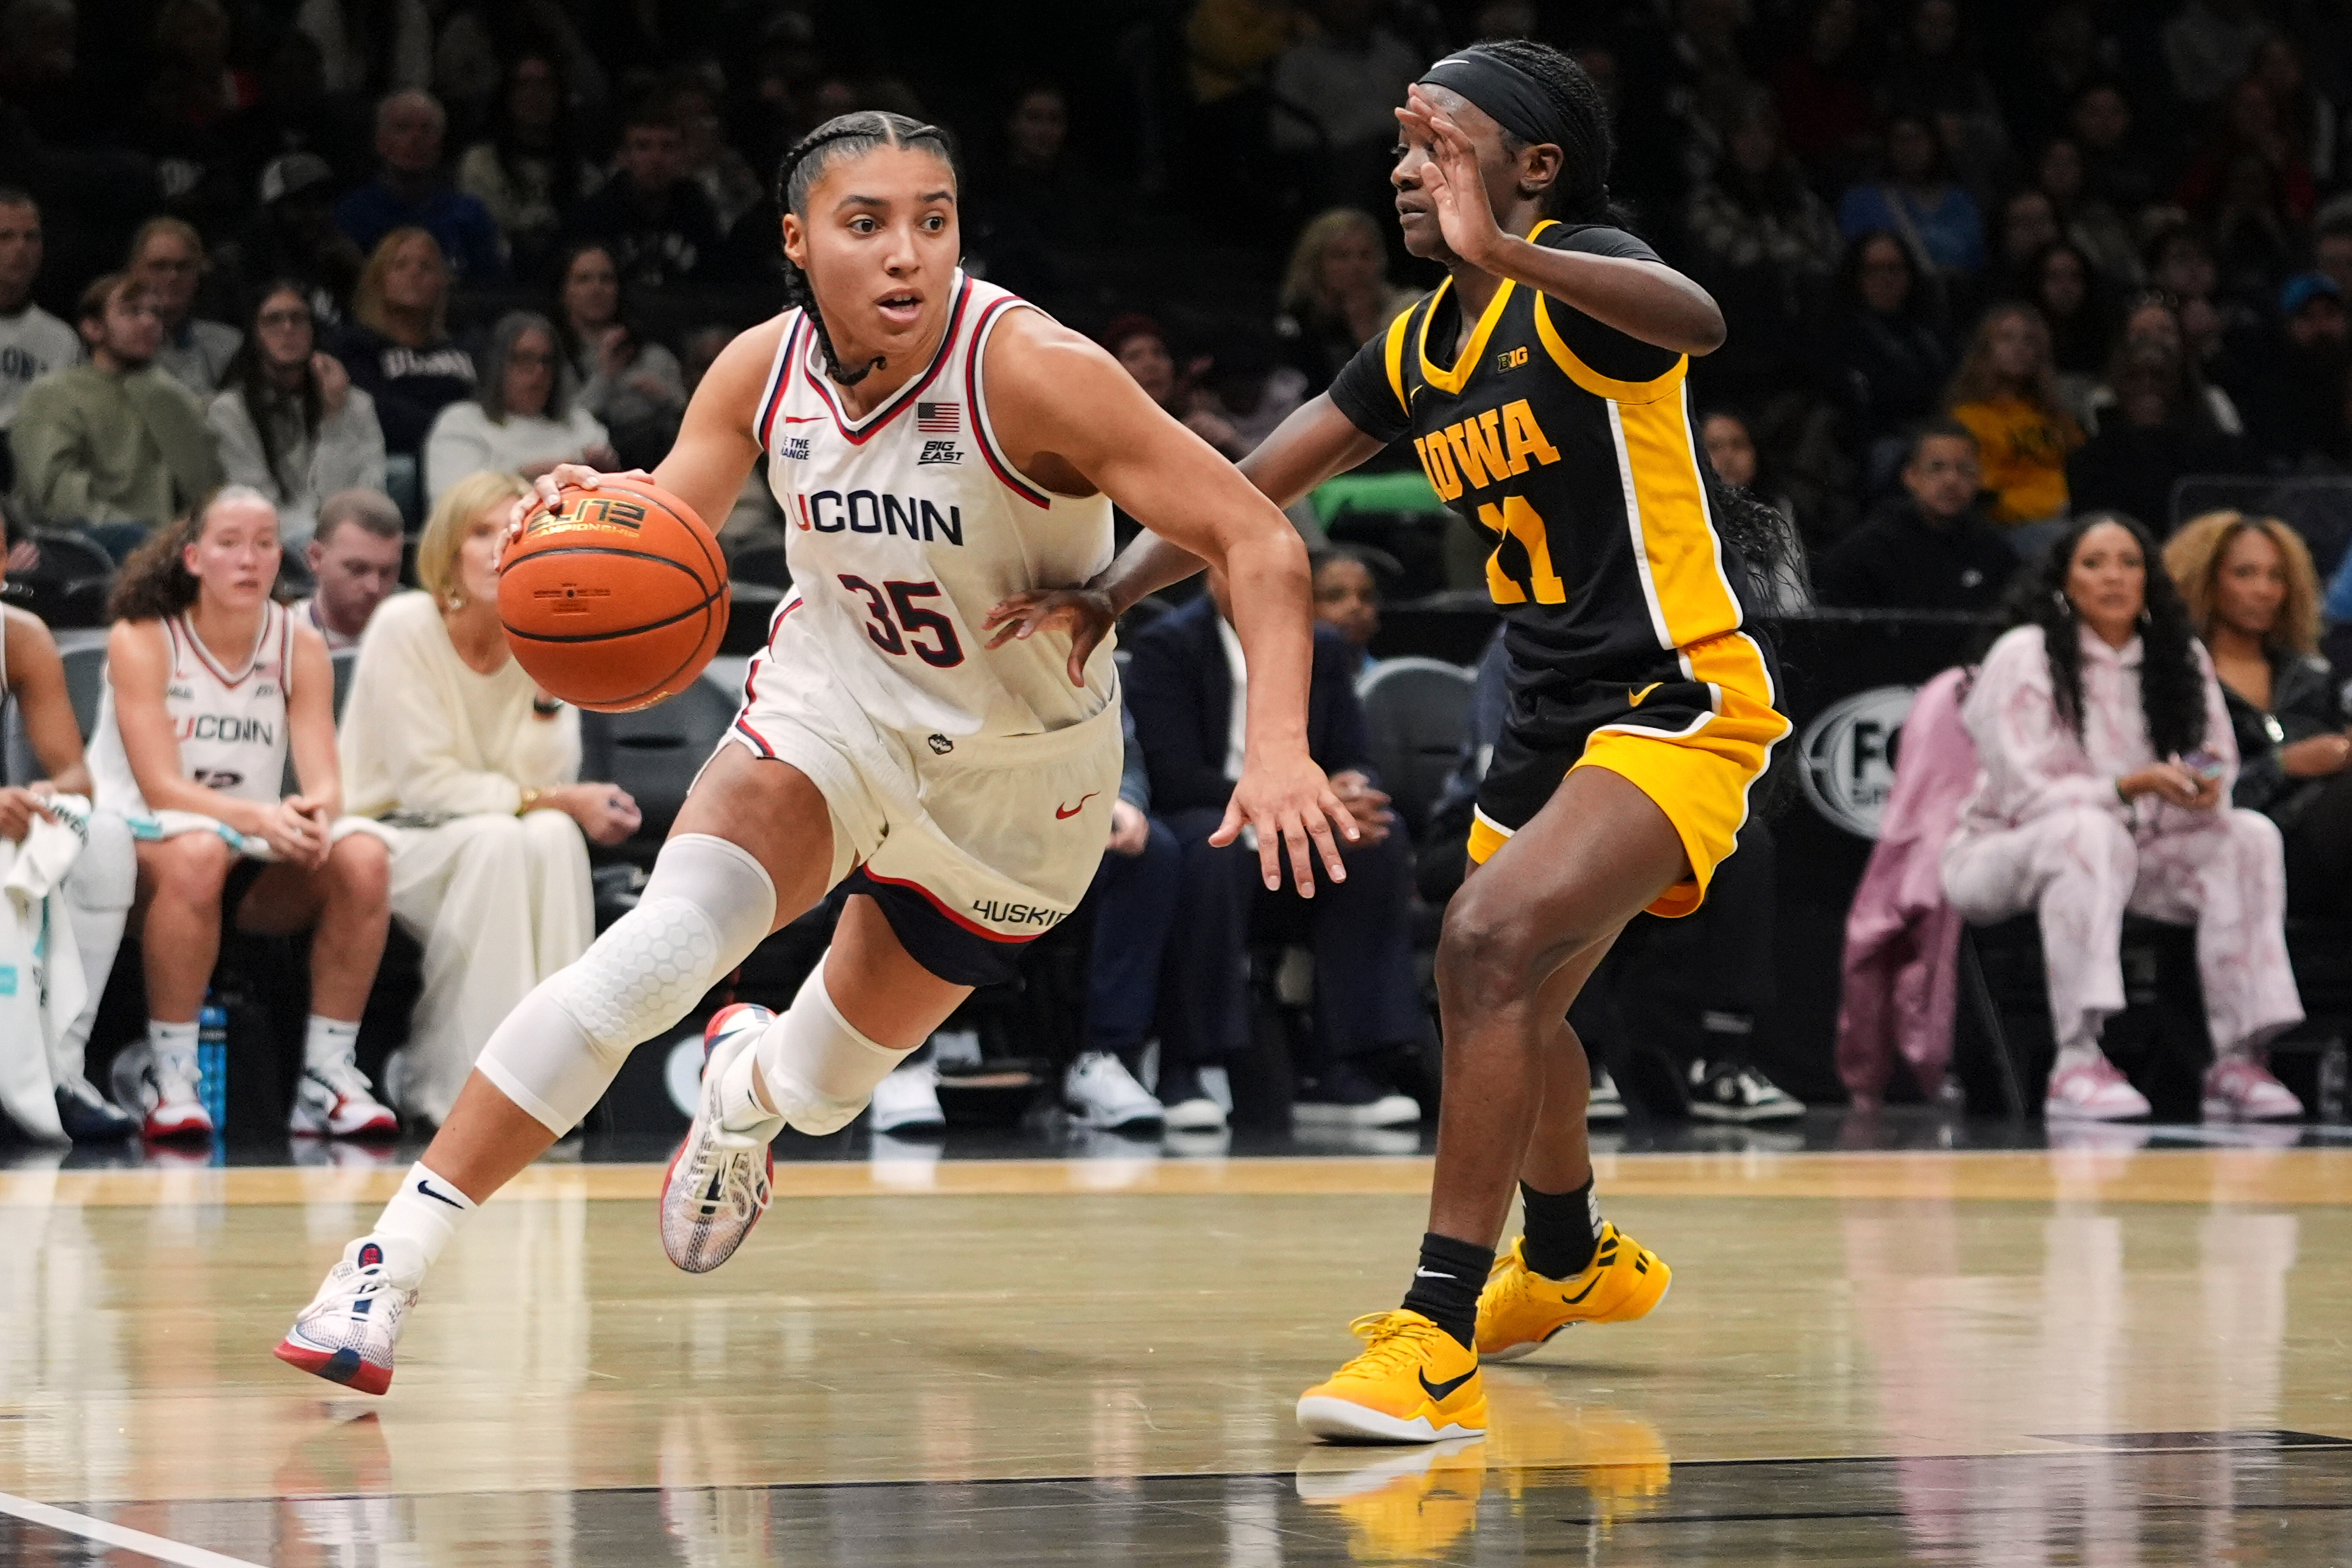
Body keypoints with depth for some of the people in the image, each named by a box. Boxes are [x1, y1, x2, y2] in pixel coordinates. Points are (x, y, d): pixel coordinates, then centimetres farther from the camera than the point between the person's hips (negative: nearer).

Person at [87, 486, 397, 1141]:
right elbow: (161, 788, -19)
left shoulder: (300, 648, 1)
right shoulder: (141, 641, -10)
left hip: (254, 863, 4)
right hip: (136, 842, -4)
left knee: (361, 858, -25)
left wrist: (318, 812, -34)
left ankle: (327, 1073, -17)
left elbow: (324, 779, -8)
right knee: (197, 853, -39)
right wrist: (258, 817, -37)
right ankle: (168, 1073, -27)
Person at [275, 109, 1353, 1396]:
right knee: (661, 942, -26)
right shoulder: (764, 371, -14)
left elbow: (1259, 545, -29)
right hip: (834, 707, 1)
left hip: (1013, 776, -1)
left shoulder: (1029, 371, -28)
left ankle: (749, 1077, 54)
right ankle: (388, 1264, -22)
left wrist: (1277, 741, -43)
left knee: (818, 1089, 12)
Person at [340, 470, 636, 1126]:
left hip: (490, 848, 4)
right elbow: (424, 783, -16)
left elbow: (545, 780, -10)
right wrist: (551, 799, -19)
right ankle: (450, 1085, -27)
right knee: (494, 838, -33)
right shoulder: (406, 628, -13)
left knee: (554, 836, -29)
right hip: (390, 837, -4)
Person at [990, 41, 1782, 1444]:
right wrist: (1109, 597, 0)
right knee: (1503, 990, 26)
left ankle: (1436, 1341, -29)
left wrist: (1502, 251, -55)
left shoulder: (1575, 285, -15)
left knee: (1494, 942, -28)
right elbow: (1254, 487, 12)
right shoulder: (1419, 350, 9)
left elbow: (1694, 320, -39)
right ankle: (1575, 1262, 53)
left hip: (1680, 697, -10)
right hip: (1557, 709, 10)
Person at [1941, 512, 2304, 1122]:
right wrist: (2133, 787, -31)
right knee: (2088, 830, -38)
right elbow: (2028, 794, -18)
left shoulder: (2182, 658, 6)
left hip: (2124, 864, 5)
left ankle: (2238, 1058, -23)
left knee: (2251, 835, -18)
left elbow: (2221, 766, 3)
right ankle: (2077, 1061, -43)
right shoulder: (2023, 657, -10)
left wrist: (2204, 788, -23)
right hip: (2001, 858, -5)